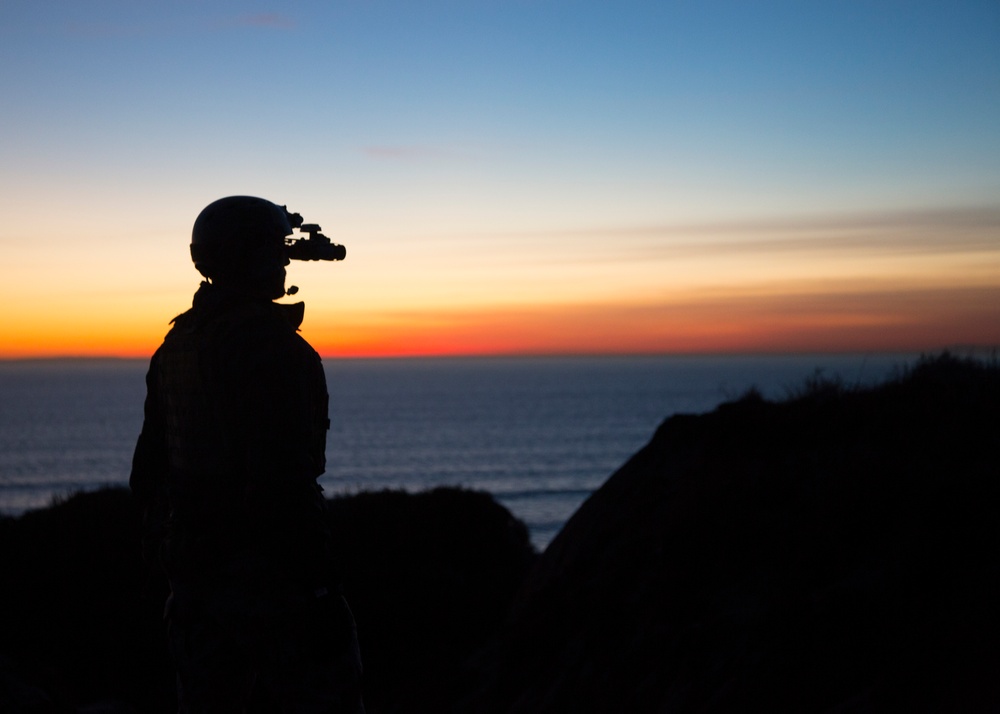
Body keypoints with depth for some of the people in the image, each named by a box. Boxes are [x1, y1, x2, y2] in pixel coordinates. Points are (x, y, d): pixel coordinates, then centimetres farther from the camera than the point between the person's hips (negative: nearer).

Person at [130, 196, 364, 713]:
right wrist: (320, 586, -20)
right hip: (265, 569, -8)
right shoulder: (271, 345, -17)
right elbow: (285, 475, -23)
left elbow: (148, 470, 15)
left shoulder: (177, 346, 11)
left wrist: (172, 561, 22)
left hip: (193, 571, 8)